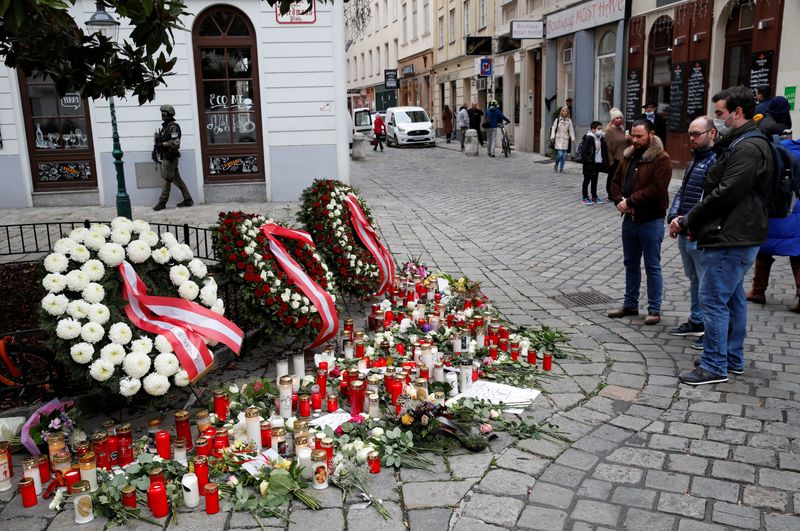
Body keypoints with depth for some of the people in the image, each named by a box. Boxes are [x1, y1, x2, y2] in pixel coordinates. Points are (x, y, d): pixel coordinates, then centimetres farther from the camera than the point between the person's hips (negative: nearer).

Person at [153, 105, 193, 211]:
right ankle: (188, 200, 15)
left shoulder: (173, 127, -15)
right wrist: (156, 150, 13)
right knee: (177, 179, 11)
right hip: (165, 157, 9)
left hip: (169, 157, -9)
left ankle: (162, 203, 5)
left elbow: (176, 143, -23)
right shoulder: (165, 126, 15)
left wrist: (162, 144, -21)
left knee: (166, 180, -2)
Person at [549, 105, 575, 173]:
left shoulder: (569, 121, 5)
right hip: (558, 139, -2)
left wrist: (572, 138, 1)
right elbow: (553, 129, 0)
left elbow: (571, 130, 7)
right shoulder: (557, 120, -1)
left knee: (564, 156, 2)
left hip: (565, 140, 2)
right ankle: (556, 165, 15)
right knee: (560, 154, -11)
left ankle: (561, 168, 13)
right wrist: (552, 137, -10)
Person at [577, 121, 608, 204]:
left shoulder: (601, 139, 8)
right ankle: (585, 197, 7)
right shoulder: (589, 138, -15)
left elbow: (604, 151, 15)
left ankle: (594, 197, 23)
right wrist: (588, 160, -21)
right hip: (589, 164, -7)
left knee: (595, 181, 15)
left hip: (598, 163, 7)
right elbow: (584, 151, -19)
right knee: (587, 180, 2)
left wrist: (604, 161, 9)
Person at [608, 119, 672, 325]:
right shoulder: (629, 156, 10)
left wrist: (629, 202, -20)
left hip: (651, 221, -7)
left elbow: (656, 190, -24)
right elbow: (616, 181, 12)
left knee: (652, 267, 3)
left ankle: (654, 310, 13)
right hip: (629, 219, 8)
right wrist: (619, 200, -7)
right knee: (631, 264, 17)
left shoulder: (661, 159, -14)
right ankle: (630, 304, 29)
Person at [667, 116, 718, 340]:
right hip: (685, 234, 9)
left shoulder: (716, 162, -14)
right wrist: (673, 218, -1)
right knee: (694, 280, 20)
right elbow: (681, 193, 15)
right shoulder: (694, 161, 16)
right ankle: (697, 322, 33)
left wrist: (684, 222, -20)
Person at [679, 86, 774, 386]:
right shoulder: (738, 144, 16)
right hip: (736, 237, 11)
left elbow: (725, 194, -23)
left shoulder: (747, 149, -18)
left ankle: (714, 367, 2)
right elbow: (718, 190, 16)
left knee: (713, 299, -6)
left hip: (731, 239, -11)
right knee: (733, 298, 17)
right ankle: (733, 359, 29)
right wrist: (691, 220, 6)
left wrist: (692, 220, -11)